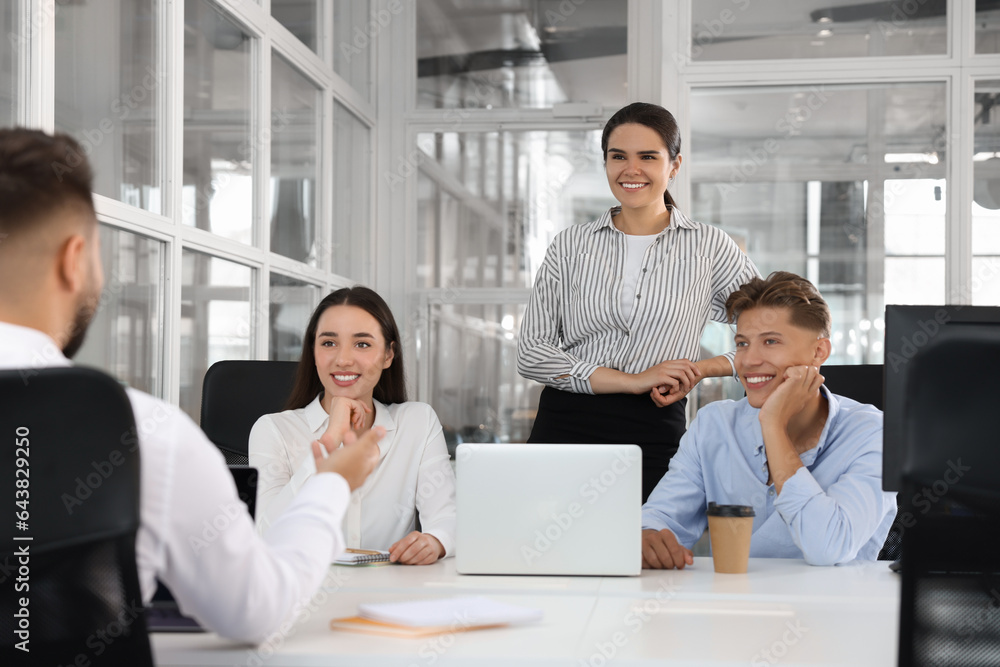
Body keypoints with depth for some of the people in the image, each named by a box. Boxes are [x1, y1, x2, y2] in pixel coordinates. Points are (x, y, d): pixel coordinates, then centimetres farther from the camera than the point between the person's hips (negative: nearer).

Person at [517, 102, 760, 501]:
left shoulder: (708, 248, 5)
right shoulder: (570, 246, 7)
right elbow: (531, 353, -1)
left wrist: (702, 369, -6)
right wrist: (635, 380, -9)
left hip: (655, 437, -1)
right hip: (564, 427, 1)